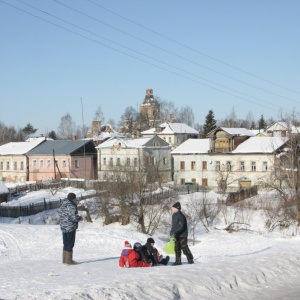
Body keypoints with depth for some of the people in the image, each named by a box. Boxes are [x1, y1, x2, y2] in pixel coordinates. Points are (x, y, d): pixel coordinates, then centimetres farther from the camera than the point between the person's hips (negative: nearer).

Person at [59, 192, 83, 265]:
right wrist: (80, 218, -3)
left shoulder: (63, 205, 9)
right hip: (70, 227, -8)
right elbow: (74, 217, -24)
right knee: (70, 244, -1)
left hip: (63, 227, 8)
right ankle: (69, 261, 3)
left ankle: (65, 260, 22)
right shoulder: (71, 206, -19)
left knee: (66, 244, 16)